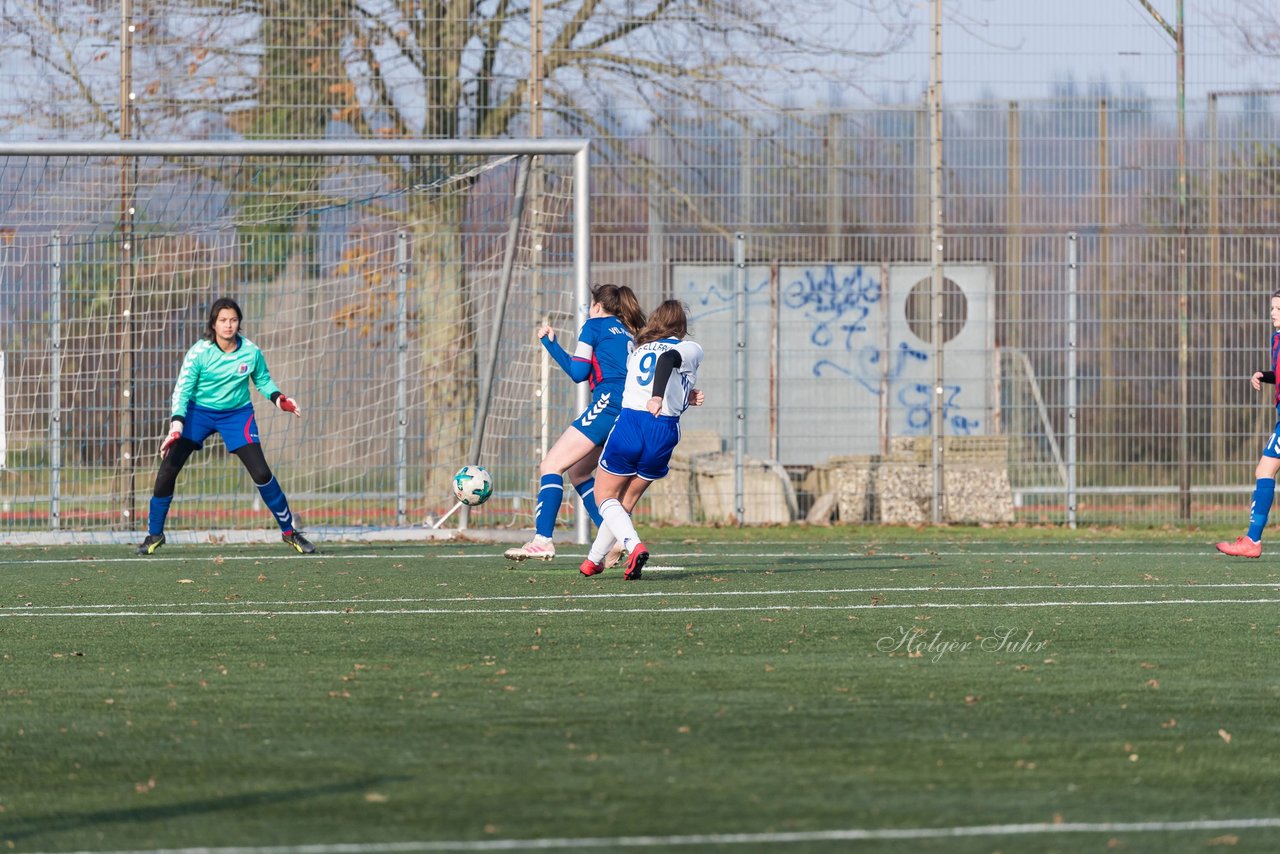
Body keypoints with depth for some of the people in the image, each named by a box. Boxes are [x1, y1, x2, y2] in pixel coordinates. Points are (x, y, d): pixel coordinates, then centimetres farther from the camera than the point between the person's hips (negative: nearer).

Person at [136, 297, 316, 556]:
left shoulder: (251, 352, -11)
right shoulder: (199, 352, -18)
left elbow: (263, 380, 7)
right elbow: (182, 390, -16)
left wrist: (280, 399, -12)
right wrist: (176, 428, -27)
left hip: (237, 414, 1)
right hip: (198, 412, -1)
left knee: (261, 473, -11)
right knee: (167, 471, -10)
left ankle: (288, 531, 6)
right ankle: (154, 534, 8)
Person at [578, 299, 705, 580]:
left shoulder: (640, 350, 20)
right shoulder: (690, 349, 6)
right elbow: (668, 359, -18)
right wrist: (659, 398, -31)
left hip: (629, 422, 1)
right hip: (664, 431, -1)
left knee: (606, 496, 11)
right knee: (626, 501, 17)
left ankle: (634, 545, -14)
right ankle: (595, 559, 19)